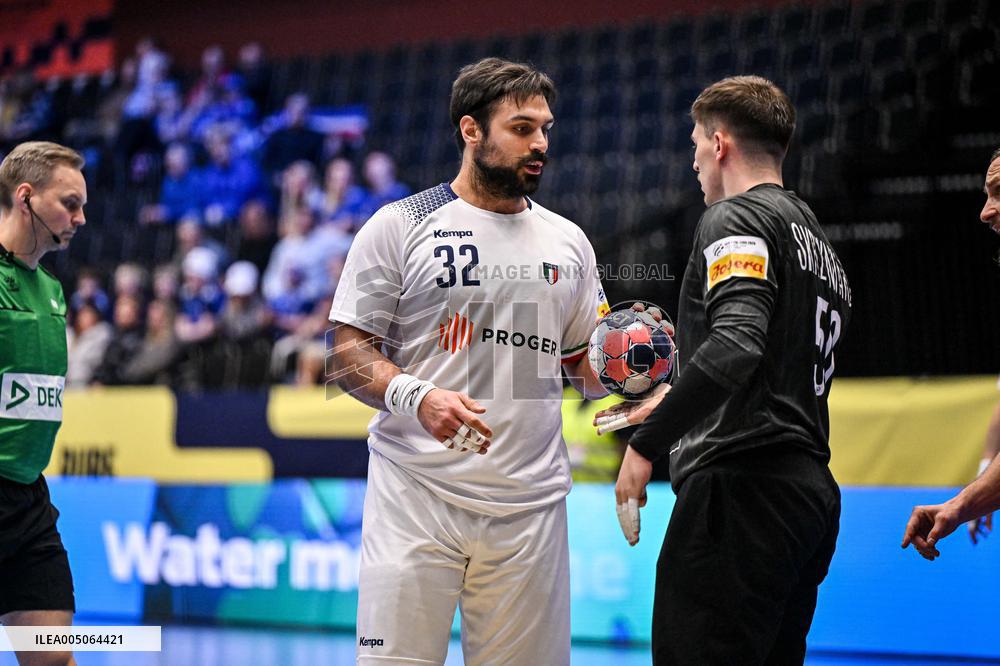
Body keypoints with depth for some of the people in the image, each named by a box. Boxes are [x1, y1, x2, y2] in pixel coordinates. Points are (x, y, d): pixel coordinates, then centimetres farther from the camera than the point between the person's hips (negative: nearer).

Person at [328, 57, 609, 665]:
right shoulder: (400, 227, 1)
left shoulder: (568, 242, 15)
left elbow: (584, 364, 21)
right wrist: (417, 396, -20)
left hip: (530, 506, 4)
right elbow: (349, 350, -1)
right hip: (417, 495, -3)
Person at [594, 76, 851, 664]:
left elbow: (735, 345, -22)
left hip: (743, 485, -10)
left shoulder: (736, 217, -5)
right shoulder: (820, 241, 24)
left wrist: (646, 445, -19)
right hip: (812, 493, 10)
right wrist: (672, 405, 35)